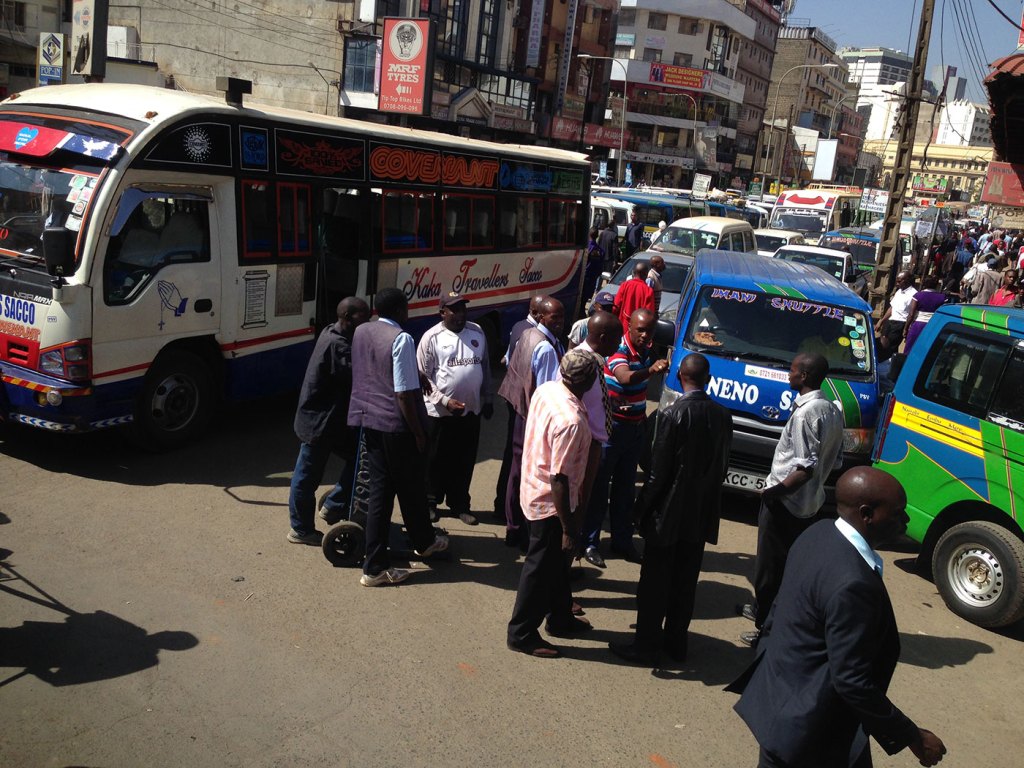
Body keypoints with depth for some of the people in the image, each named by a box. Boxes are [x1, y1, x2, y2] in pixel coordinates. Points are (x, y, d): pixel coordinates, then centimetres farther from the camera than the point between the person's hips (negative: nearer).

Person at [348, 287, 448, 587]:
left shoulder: (360, 332, 6)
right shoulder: (401, 339, -17)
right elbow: (404, 393, -19)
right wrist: (418, 432, -10)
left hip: (369, 421, 7)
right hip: (397, 425, -6)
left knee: (378, 490, 9)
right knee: (411, 488, 15)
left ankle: (375, 567, 11)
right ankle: (423, 542, 38)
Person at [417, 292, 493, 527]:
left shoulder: (477, 332, 6)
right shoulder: (432, 337, -9)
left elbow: (485, 368, 14)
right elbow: (423, 376, -10)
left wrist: (487, 399, 14)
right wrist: (445, 401, -17)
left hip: (471, 410, 4)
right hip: (439, 411, -4)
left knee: (465, 460, 12)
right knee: (436, 460, 9)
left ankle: (459, 504, 27)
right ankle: (430, 502, 26)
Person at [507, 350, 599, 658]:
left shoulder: (545, 390, -6)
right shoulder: (571, 421, -31)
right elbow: (559, 479, -28)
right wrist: (568, 528, -19)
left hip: (534, 490, 9)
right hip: (550, 502, -9)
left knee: (559, 560, 24)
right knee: (541, 567, 8)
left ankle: (560, 618, 43)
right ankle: (522, 633, 25)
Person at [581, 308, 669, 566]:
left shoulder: (646, 351, 4)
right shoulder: (618, 351, -20)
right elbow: (625, 378, -42)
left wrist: (643, 418, 12)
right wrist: (650, 370, -59)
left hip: (635, 427, 8)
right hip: (612, 426, -7)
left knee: (625, 486, 15)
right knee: (599, 485, 0)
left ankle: (622, 540, 25)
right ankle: (590, 542, 9)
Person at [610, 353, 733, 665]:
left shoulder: (673, 414, -19)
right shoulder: (723, 416, -2)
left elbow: (659, 470, -17)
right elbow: (723, 466, 5)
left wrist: (643, 507, -5)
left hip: (669, 513, -6)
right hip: (702, 514, 6)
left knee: (655, 581, 6)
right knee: (685, 581, 17)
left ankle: (646, 645, 14)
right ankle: (676, 641, 29)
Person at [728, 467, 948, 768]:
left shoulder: (820, 532, -3)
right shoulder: (853, 584, -31)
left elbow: (781, 610, 9)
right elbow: (852, 683, -26)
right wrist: (913, 737, -15)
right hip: (806, 723, -8)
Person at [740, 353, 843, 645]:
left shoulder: (806, 413, -22)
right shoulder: (833, 411, 5)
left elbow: (806, 467, -26)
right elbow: (835, 462, 10)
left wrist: (774, 491, -17)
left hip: (785, 503, -9)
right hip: (810, 503, 9)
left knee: (770, 566, 3)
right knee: (792, 564, 21)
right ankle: (762, 608, 38)